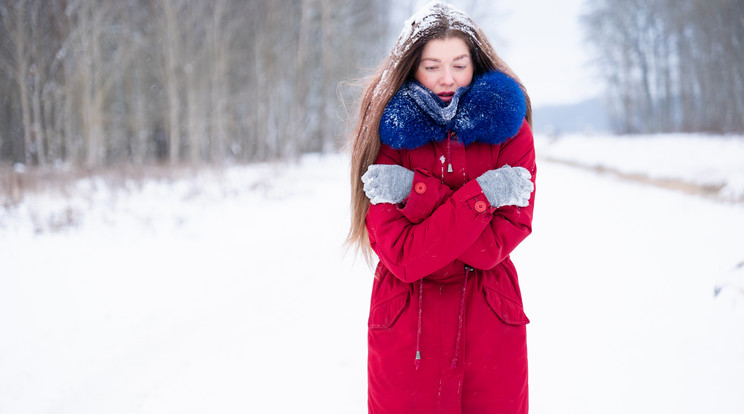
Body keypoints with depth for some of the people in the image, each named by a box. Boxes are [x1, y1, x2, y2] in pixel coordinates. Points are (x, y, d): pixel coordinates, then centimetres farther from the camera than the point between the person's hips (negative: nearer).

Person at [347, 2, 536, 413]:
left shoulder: (509, 130, -2)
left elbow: (498, 242, -13)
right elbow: (402, 257, -16)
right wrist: (480, 195, -19)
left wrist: (418, 193, -20)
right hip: (406, 329, -1)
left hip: (491, 326, 1)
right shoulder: (385, 135, -6)